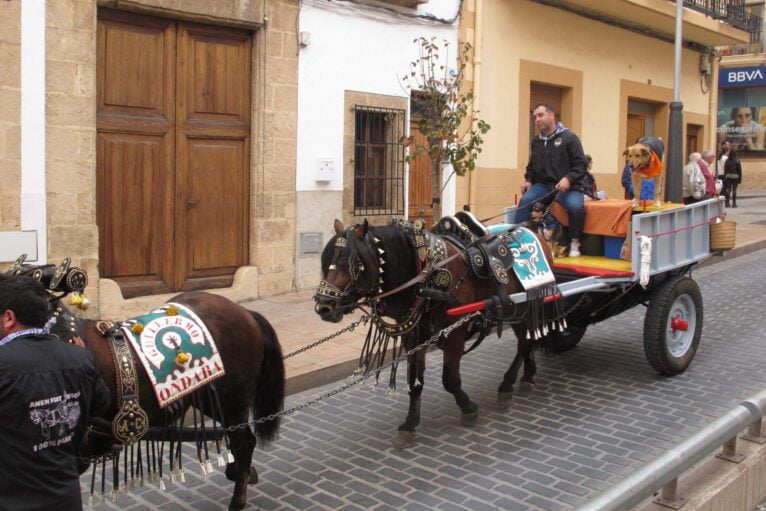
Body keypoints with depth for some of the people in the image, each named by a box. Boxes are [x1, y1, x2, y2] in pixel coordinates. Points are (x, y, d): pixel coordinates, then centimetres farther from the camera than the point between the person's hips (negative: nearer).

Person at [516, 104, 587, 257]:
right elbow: (531, 165, 27)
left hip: (566, 186, -4)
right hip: (543, 185, 4)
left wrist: (568, 179, -21)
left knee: (576, 206, -34)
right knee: (525, 201, -27)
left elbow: (580, 164, -5)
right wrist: (528, 180, 7)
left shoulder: (569, 137, -1)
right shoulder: (536, 141, 16)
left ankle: (574, 242, -12)